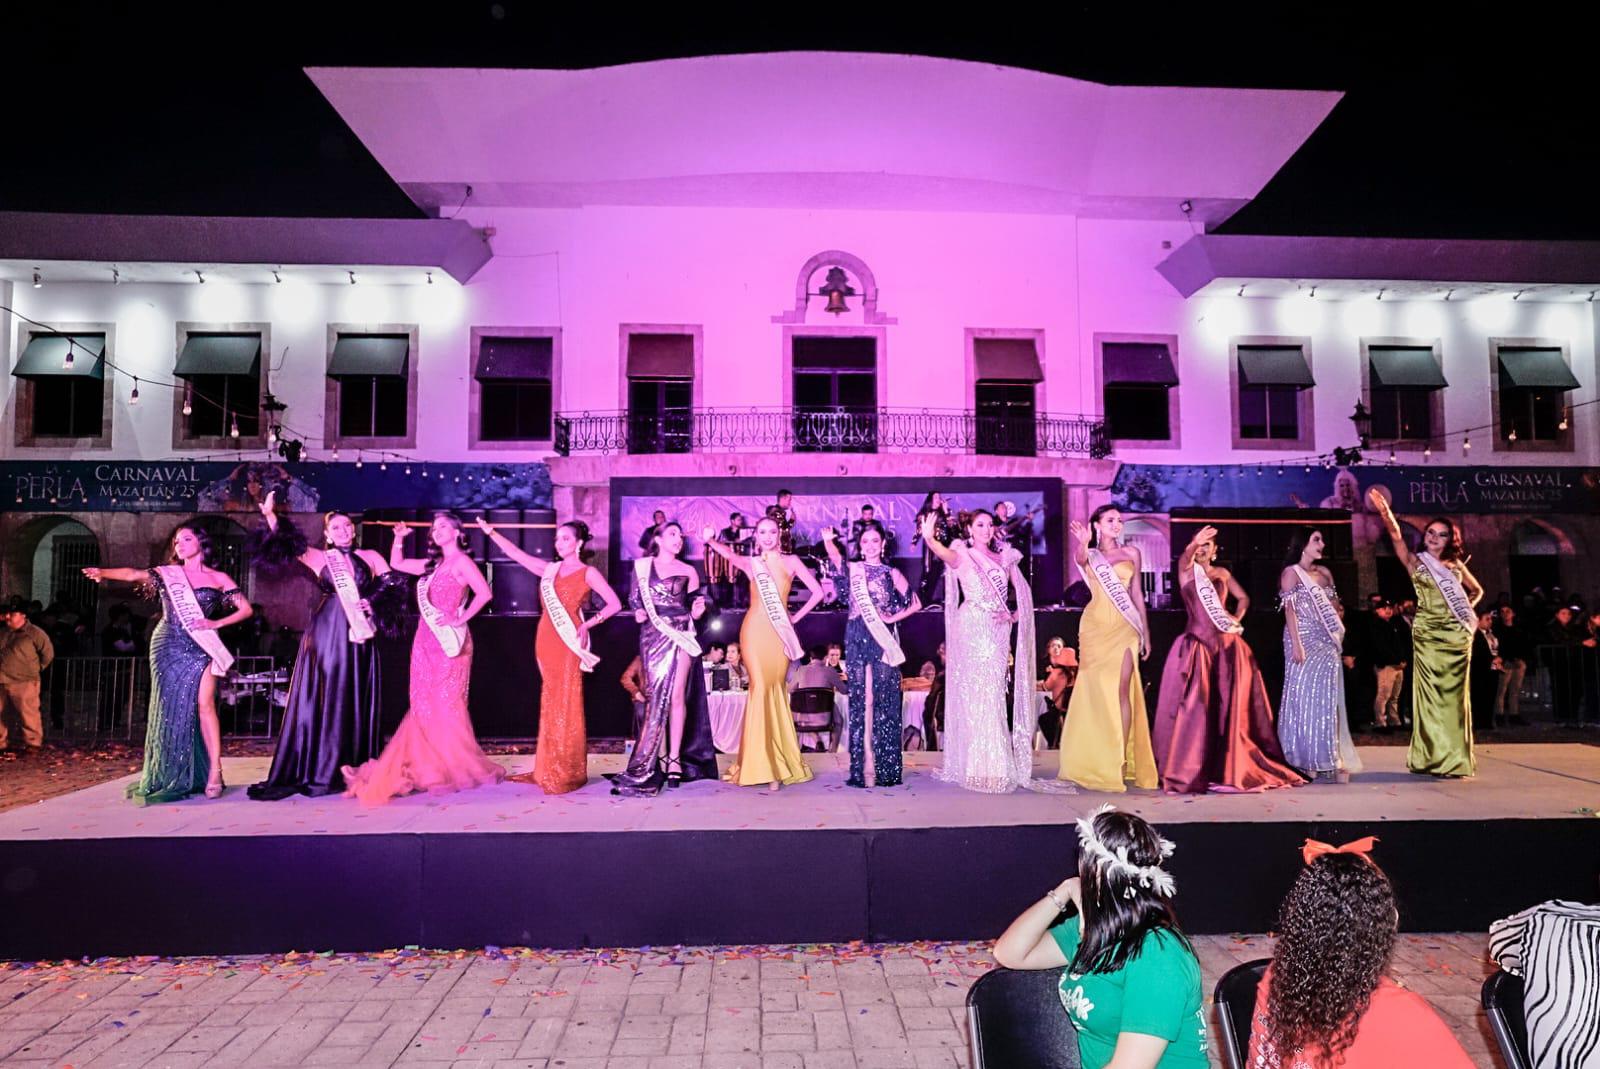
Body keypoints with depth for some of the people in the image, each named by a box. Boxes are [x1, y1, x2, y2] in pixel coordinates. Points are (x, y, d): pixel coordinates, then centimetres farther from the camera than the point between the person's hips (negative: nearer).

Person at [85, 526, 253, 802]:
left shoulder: (219, 579, 8)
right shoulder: (167, 573, 11)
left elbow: (245, 609, 6)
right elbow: (134, 574, -3)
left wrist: (216, 623, -6)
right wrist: (103, 572, -18)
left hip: (201, 648, -2)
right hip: (168, 646, 2)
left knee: (204, 704, -13)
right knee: (169, 709, 2)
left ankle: (213, 772, -12)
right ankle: (168, 777, 9)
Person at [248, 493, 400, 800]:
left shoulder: (370, 557, 12)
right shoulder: (319, 558, 8)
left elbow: (391, 583, 9)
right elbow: (287, 543, -2)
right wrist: (269, 513, -12)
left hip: (360, 634, 2)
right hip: (327, 632, -2)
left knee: (357, 699, 5)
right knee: (325, 698, -1)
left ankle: (356, 768, 11)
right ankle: (321, 770, 2)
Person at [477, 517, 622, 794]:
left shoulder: (588, 572, 0)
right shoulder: (549, 569, 15)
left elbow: (615, 604, -6)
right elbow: (517, 554, 16)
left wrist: (588, 624, -13)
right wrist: (491, 533, 11)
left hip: (568, 642, -6)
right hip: (546, 641, 6)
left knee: (565, 705, -5)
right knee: (550, 705, 9)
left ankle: (568, 773, 0)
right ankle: (549, 769, 15)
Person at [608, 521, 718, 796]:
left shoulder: (688, 572, 10)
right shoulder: (642, 565, 9)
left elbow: (694, 608, 13)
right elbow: (634, 598, 11)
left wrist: (697, 611, -9)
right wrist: (637, 612, -9)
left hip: (680, 635, 0)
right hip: (652, 636, 1)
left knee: (677, 695, -7)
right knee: (655, 695, 0)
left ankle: (675, 758, -3)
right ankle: (659, 757, 6)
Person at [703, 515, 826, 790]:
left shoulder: (790, 561, 10)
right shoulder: (751, 563, 9)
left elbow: (817, 591, 7)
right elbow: (730, 555, -14)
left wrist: (796, 617, 5)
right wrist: (710, 541, -33)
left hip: (780, 632, 1)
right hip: (754, 630, -1)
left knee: (776, 690, 2)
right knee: (760, 688, -9)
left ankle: (779, 760, 12)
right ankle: (761, 763, -5)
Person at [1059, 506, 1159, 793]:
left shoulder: (1131, 553, 13)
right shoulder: (1088, 555, 8)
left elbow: (1137, 593, 14)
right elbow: (1080, 558, -18)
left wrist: (1145, 631, 10)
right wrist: (1083, 543, -42)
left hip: (1124, 626, 1)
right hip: (1095, 625, -1)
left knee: (1121, 690, -7)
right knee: (1097, 691, 0)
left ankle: (1121, 760, -4)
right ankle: (1095, 760, 7)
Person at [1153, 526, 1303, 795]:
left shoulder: (1222, 573, 15)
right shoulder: (1186, 570, 4)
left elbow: (1243, 598, 25)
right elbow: (1184, 557, -19)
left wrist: (1237, 618, 6)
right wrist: (1194, 543, -41)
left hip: (1226, 645, 4)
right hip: (1197, 644, -4)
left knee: (1229, 707, 4)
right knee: (1194, 706, -8)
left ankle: (1231, 766, 14)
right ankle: (1189, 768, -3)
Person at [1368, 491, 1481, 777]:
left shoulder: (1455, 565, 14)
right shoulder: (1416, 562, 5)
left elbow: (1477, 590, 26)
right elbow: (1397, 537, -12)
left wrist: (1465, 610, 8)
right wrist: (1386, 514, -29)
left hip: (1457, 635, 3)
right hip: (1428, 635, -3)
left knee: (1454, 694, 3)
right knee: (1431, 692, -2)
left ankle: (1455, 758, 9)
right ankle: (1432, 757, 2)